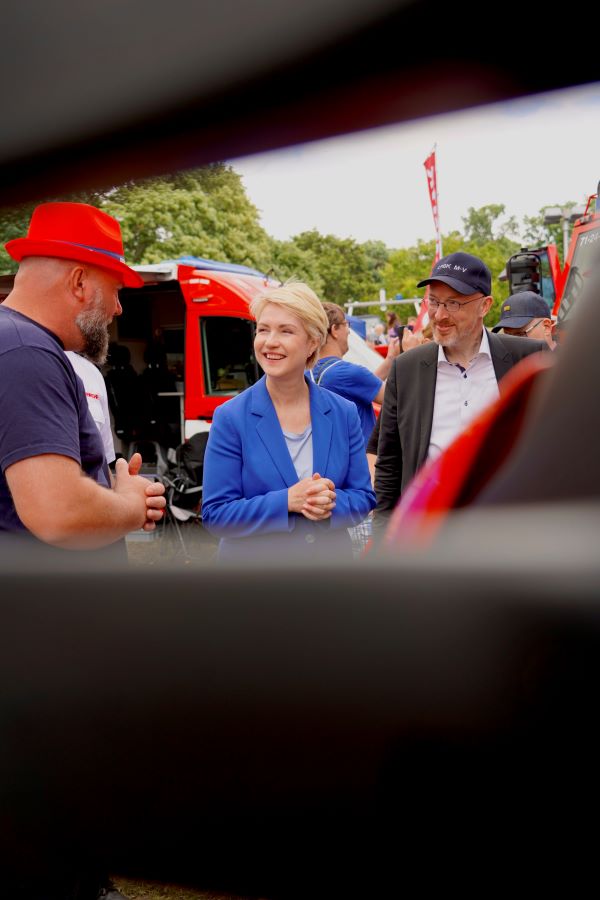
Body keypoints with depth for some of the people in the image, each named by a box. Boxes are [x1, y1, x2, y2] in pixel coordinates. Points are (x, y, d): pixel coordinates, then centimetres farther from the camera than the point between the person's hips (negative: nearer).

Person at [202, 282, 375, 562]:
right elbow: (215, 514, -13)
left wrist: (332, 503, -19)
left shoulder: (344, 413, -3)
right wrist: (286, 501, -24)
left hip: (331, 559, 2)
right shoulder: (230, 418, -11)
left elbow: (364, 497, 1)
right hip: (254, 563, -2)